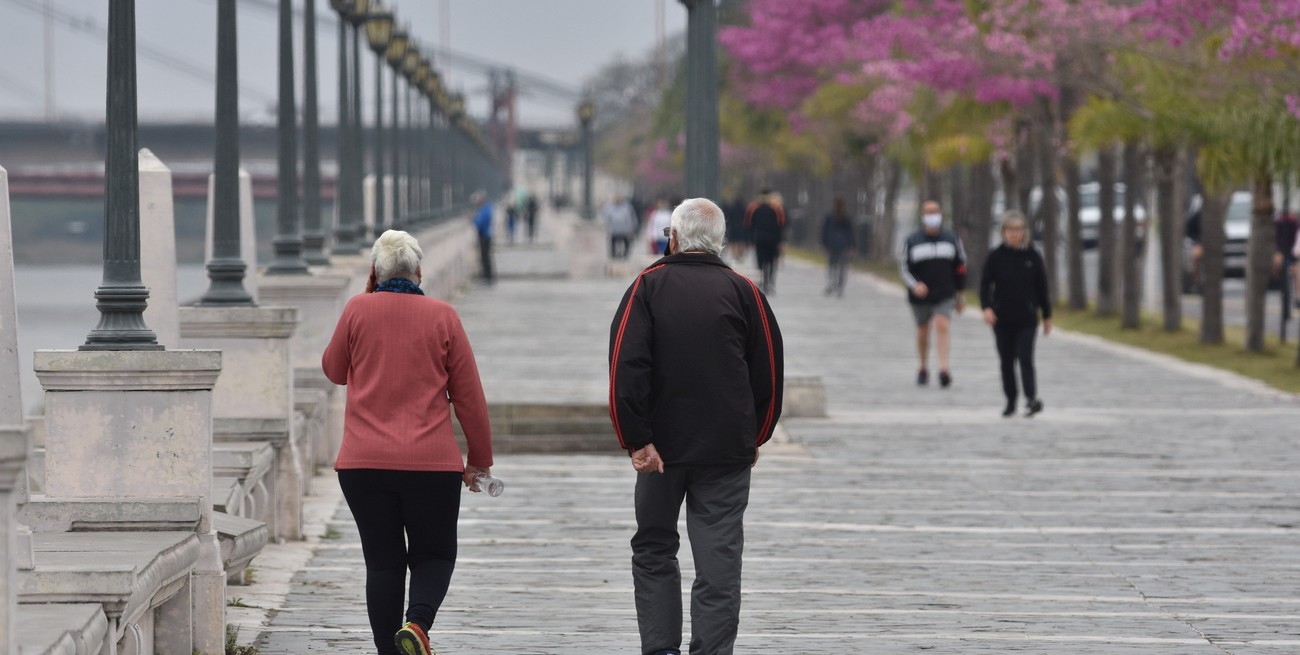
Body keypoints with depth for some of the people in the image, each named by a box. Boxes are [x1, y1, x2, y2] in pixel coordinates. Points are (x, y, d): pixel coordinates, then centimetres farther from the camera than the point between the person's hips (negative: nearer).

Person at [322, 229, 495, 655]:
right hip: (432, 462, -1)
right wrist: (479, 458, 12)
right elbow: (469, 396, 2)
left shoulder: (358, 310, 0)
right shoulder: (442, 317, 0)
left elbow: (334, 370, 17)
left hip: (363, 462, 1)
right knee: (434, 556, 11)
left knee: (383, 563, 8)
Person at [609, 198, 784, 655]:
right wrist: (755, 438, 16)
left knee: (654, 550, 14)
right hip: (728, 448, 0)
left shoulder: (648, 287, -2)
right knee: (719, 562, 2)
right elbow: (770, 375, 4)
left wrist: (636, 441, -12)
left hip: (663, 446, 0)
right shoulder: (742, 292, 2)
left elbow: (625, 369, -11)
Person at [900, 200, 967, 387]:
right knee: (922, 330, 12)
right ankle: (923, 369, 31)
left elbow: (960, 267, 10)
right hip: (920, 295, 0)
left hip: (945, 295, 0)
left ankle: (943, 368, -25)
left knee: (942, 326, -18)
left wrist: (960, 295, 10)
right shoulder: (912, 241, -2)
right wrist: (915, 285, -20)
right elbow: (904, 267, -2)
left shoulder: (952, 239, 3)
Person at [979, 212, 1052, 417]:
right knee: (1006, 361, 8)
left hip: (1026, 319, -2)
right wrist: (986, 307, -19)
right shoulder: (996, 256, 0)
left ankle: (1031, 398, -17)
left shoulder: (1032, 256, 0)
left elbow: (1042, 288, 6)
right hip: (1002, 319, 2)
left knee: (1025, 358, -12)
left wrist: (1047, 316, 8)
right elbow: (985, 284, -2)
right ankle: (1010, 401, 17)